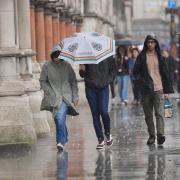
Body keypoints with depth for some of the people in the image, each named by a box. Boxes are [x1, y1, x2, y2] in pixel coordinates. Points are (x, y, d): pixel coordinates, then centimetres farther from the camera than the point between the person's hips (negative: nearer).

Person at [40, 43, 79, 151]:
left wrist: (75, 97, 5)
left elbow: (73, 82, 9)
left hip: (65, 97, -2)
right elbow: (42, 81, 7)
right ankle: (65, 139, 28)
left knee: (60, 118, -18)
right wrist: (50, 92, -6)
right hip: (53, 98, 2)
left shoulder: (67, 66, 3)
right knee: (58, 119, 7)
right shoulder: (47, 66, 1)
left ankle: (61, 141, -19)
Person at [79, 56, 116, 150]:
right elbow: (82, 74, 6)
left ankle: (108, 134, 10)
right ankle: (101, 140, 9)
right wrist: (82, 70, -15)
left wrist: (107, 80, -5)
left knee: (103, 111, -14)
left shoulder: (108, 57, 1)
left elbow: (113, 71, 9)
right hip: (90, 88, 1)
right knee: (95, 114, 2)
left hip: (103, 87, -1)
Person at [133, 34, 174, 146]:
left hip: (158, 89, -1)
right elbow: (135, 71, 8)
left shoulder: (159, 56, 7)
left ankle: (161, 135, -23)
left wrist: (167, 90, 5)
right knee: (148, 115, 6)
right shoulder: (142, 57, 6)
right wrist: (141, 82, -8)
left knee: (159, 113, -13)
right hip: (146, 90, 1)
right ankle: (151, 135, 15)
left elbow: (165, 73, 9)